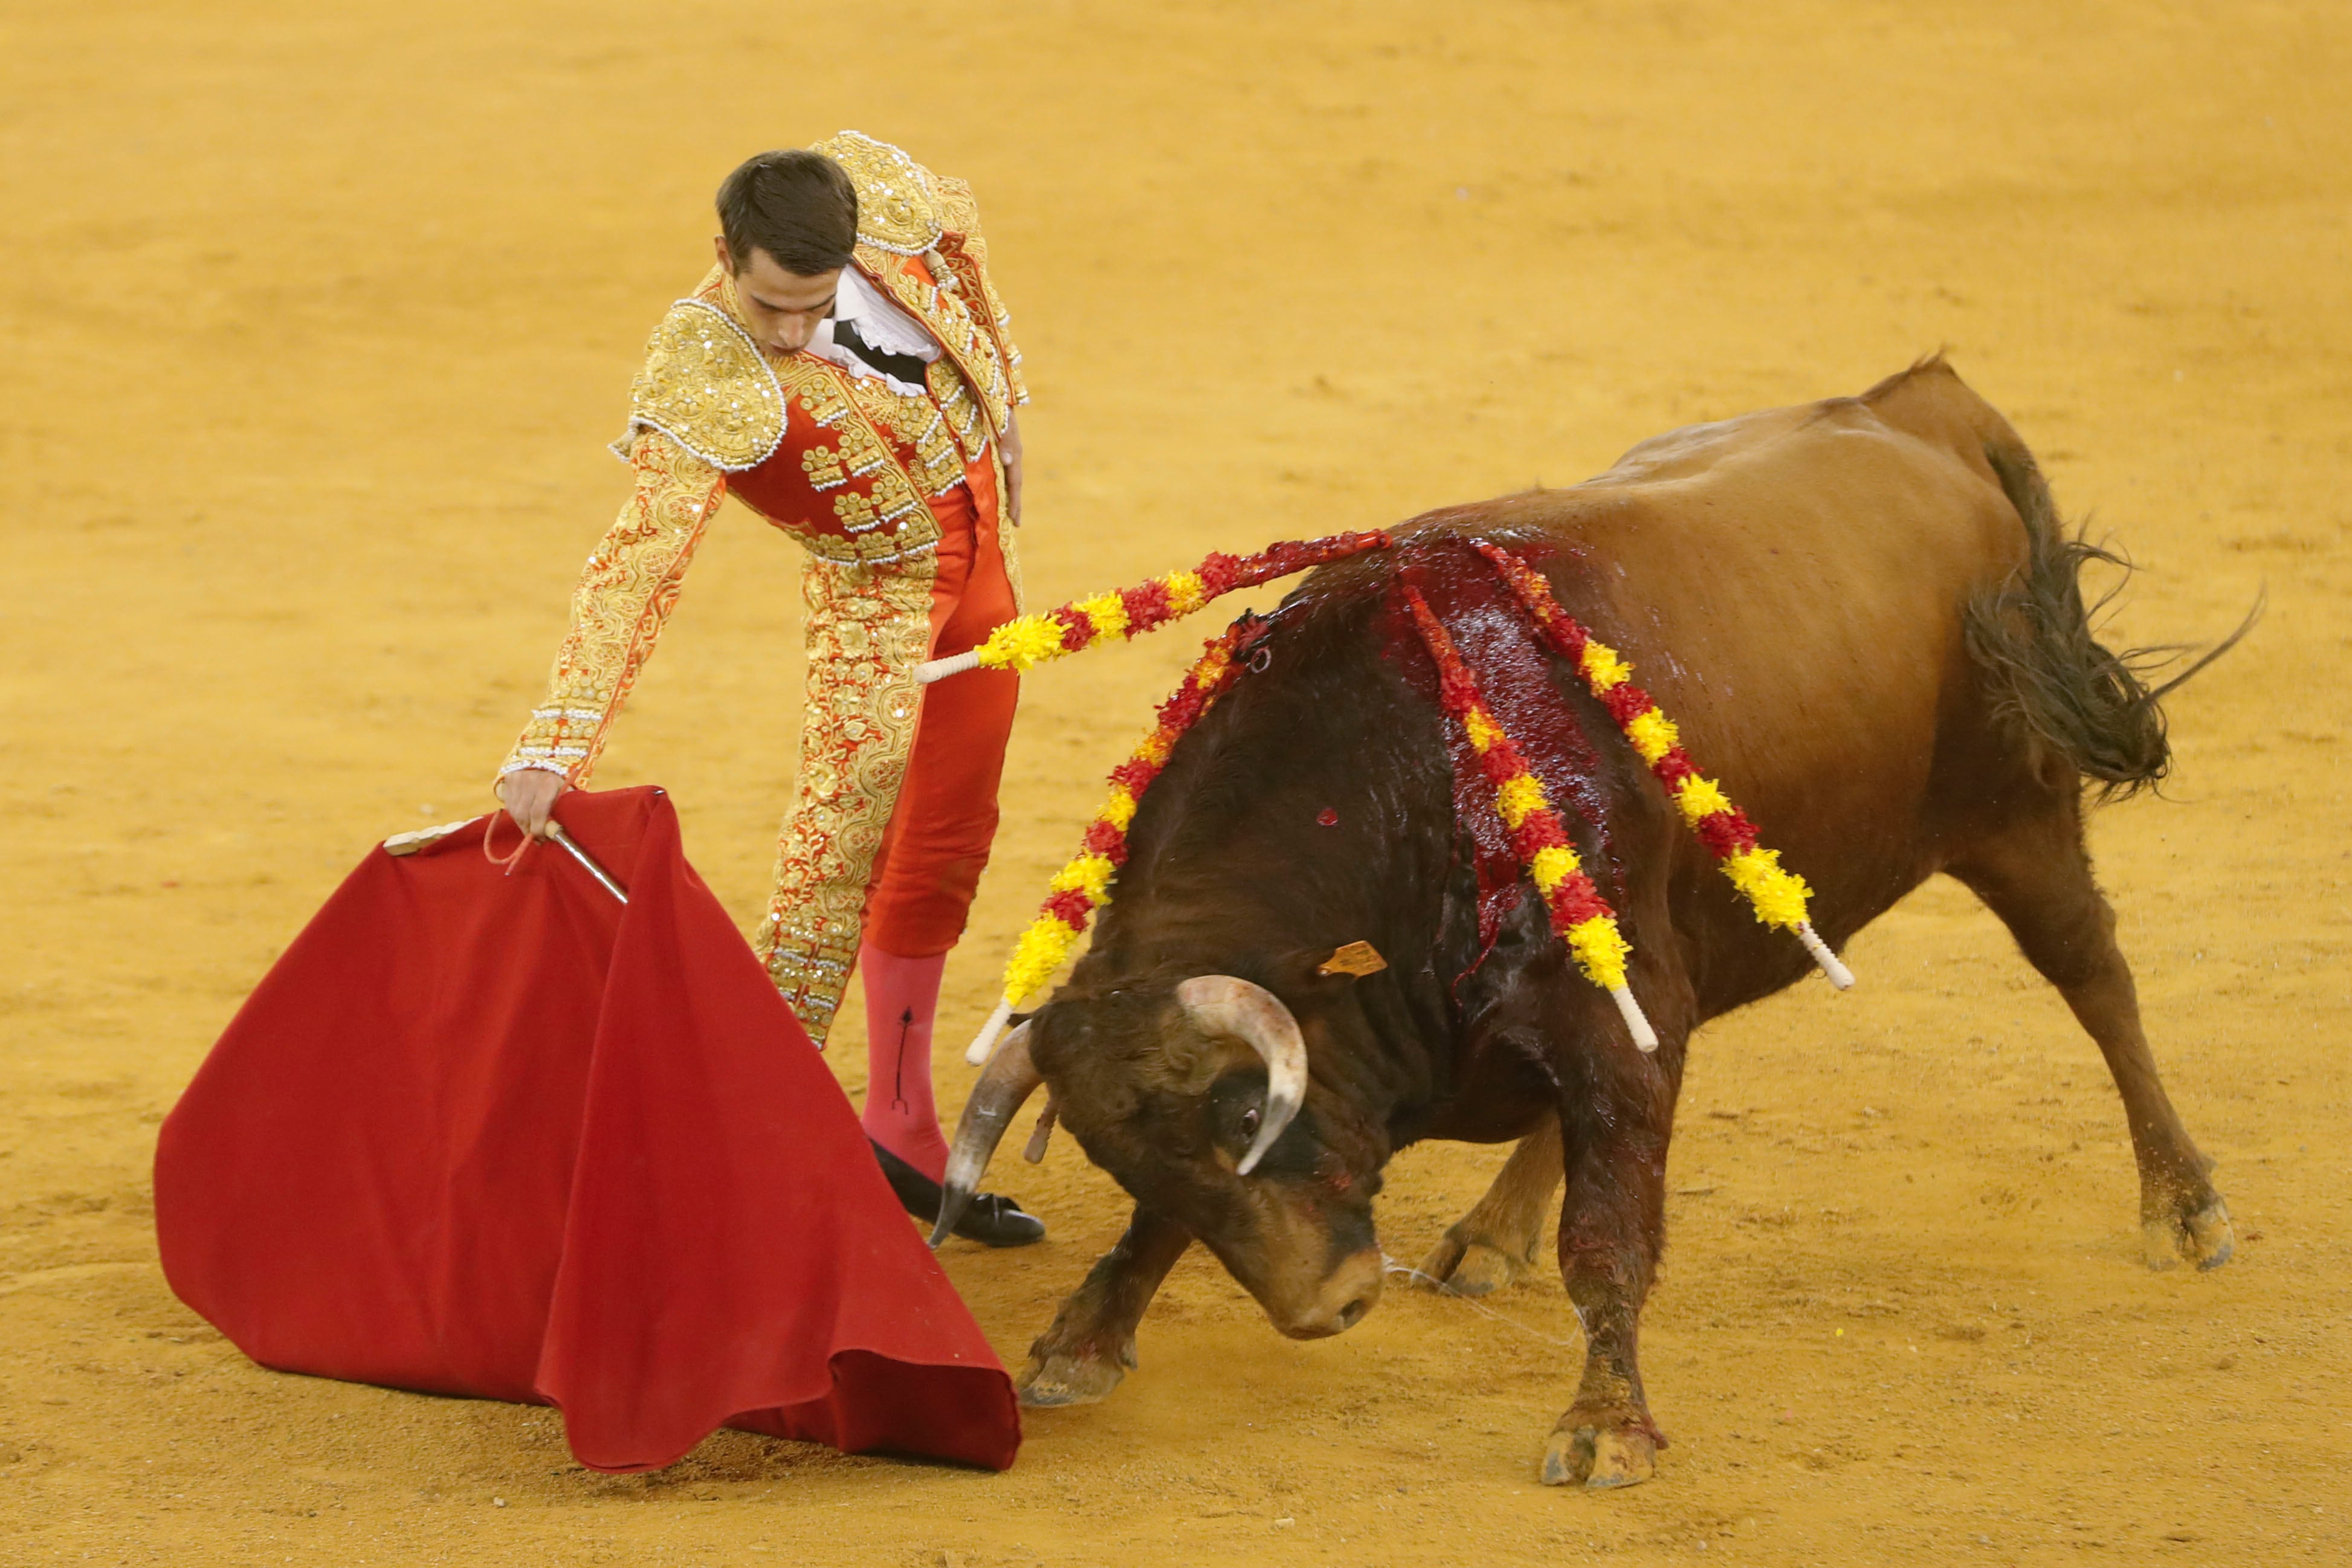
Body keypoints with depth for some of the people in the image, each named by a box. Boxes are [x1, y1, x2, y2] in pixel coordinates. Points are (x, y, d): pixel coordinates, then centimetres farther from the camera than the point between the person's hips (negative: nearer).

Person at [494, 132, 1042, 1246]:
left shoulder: (872, 187, -18)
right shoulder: (708, 380, -33)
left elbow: (957, 231, 7)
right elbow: (639, 564, -41)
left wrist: (1001, 392, 14)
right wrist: (557, 742, -50)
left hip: (979, 542, 6)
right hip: (877, 580, -6)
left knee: (946, 845, 11)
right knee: (846, 821, -20)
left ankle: (901, 1133, 21)